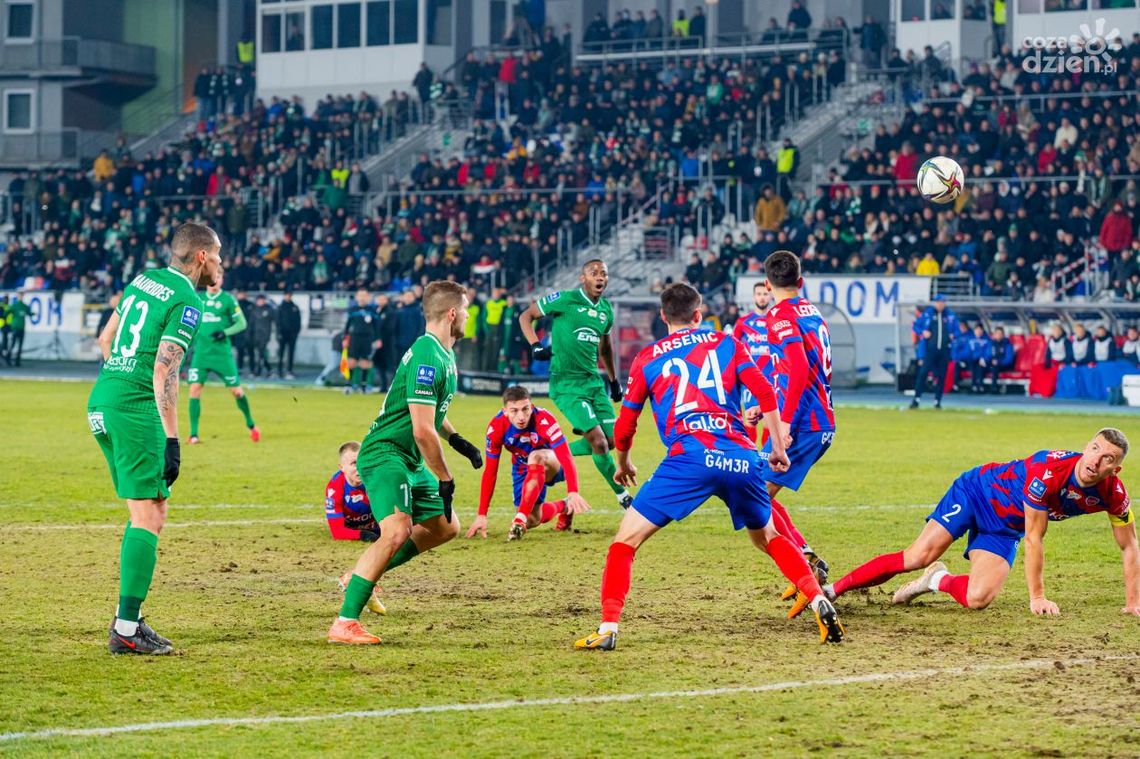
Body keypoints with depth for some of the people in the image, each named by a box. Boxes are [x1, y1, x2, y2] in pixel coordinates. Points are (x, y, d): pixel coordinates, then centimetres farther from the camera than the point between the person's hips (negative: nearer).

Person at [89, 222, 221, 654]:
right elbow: (164, 371, -18)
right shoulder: (187, 301, -9)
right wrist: (172, 440, -19)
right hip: (135, 410, -9)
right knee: (149, 518, -8)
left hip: (100, 403, 9)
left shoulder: (143, 280, 16)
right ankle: (127, 630, -14)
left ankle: (127, 617, 13)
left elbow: (105, 339, 26)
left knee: (150, 511, 16)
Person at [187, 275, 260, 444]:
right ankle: (193, 435, -5)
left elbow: (242, 323, -2)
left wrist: (225, 332, -17)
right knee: (195, 388, -10)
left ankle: (250, 424, 26)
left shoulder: (228, 299, -2)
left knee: (236, 390, 2)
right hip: (201, 352, 2)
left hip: (222, 352, -2)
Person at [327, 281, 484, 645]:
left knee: (445, 527, 18)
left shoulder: (442, 354, 11)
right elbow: (423, 430, -25)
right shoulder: (427, 359, -23)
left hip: (410, 460, 11)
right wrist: (445, 480, -19)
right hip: (384, 455, -11)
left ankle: (363, 575, 23)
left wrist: (458, 441, 27)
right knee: (397, 532, -26)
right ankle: (344, 624, -24)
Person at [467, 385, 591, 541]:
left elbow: (566, 459, -42)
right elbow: (490, 472, -17)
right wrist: (482, 515, -19)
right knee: (532, 521, -2)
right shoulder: (496, 427, -24)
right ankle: (562, 507, 31)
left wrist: (573, 493, -59)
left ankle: (521, 519, -33)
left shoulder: (544, 420, -35)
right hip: (522, 468, 4)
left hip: (552, 464, -4)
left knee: (536, 457, -37)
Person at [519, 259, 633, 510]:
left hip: (594, 382, 7)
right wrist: (535, 346, -16)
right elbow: (526, 316, -1)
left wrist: (613, 379, 30)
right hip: (566, 384, -7)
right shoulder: (565, 300, -10)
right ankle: (625, 498, 1)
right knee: (598, 441, -14)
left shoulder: (606, 310, 10)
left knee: (611, 441, 4)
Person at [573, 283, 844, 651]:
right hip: (741, 458, 3)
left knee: (626, 539, 5)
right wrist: (777, 448, 15)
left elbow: (624, 427, 18)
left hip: (689, 457, -3)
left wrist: (623, 464, 37)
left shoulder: (648, 357, 16)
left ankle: (608, 629, -10)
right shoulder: (726, 343, 19)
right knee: (767, 536, 26)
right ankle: (820, 603, 11)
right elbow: (765, 393, 8)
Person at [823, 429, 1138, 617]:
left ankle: (938, 580, 15)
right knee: (918, 557, -18)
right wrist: (1037, 597, -22)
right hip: (977, 491, -4)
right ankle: (833, 589, -5)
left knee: (977, 598, -18)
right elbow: (1034, 539, -27)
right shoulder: (1048, 469, -35)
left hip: (1005, 529, 4)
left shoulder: (1113, 493, -20)